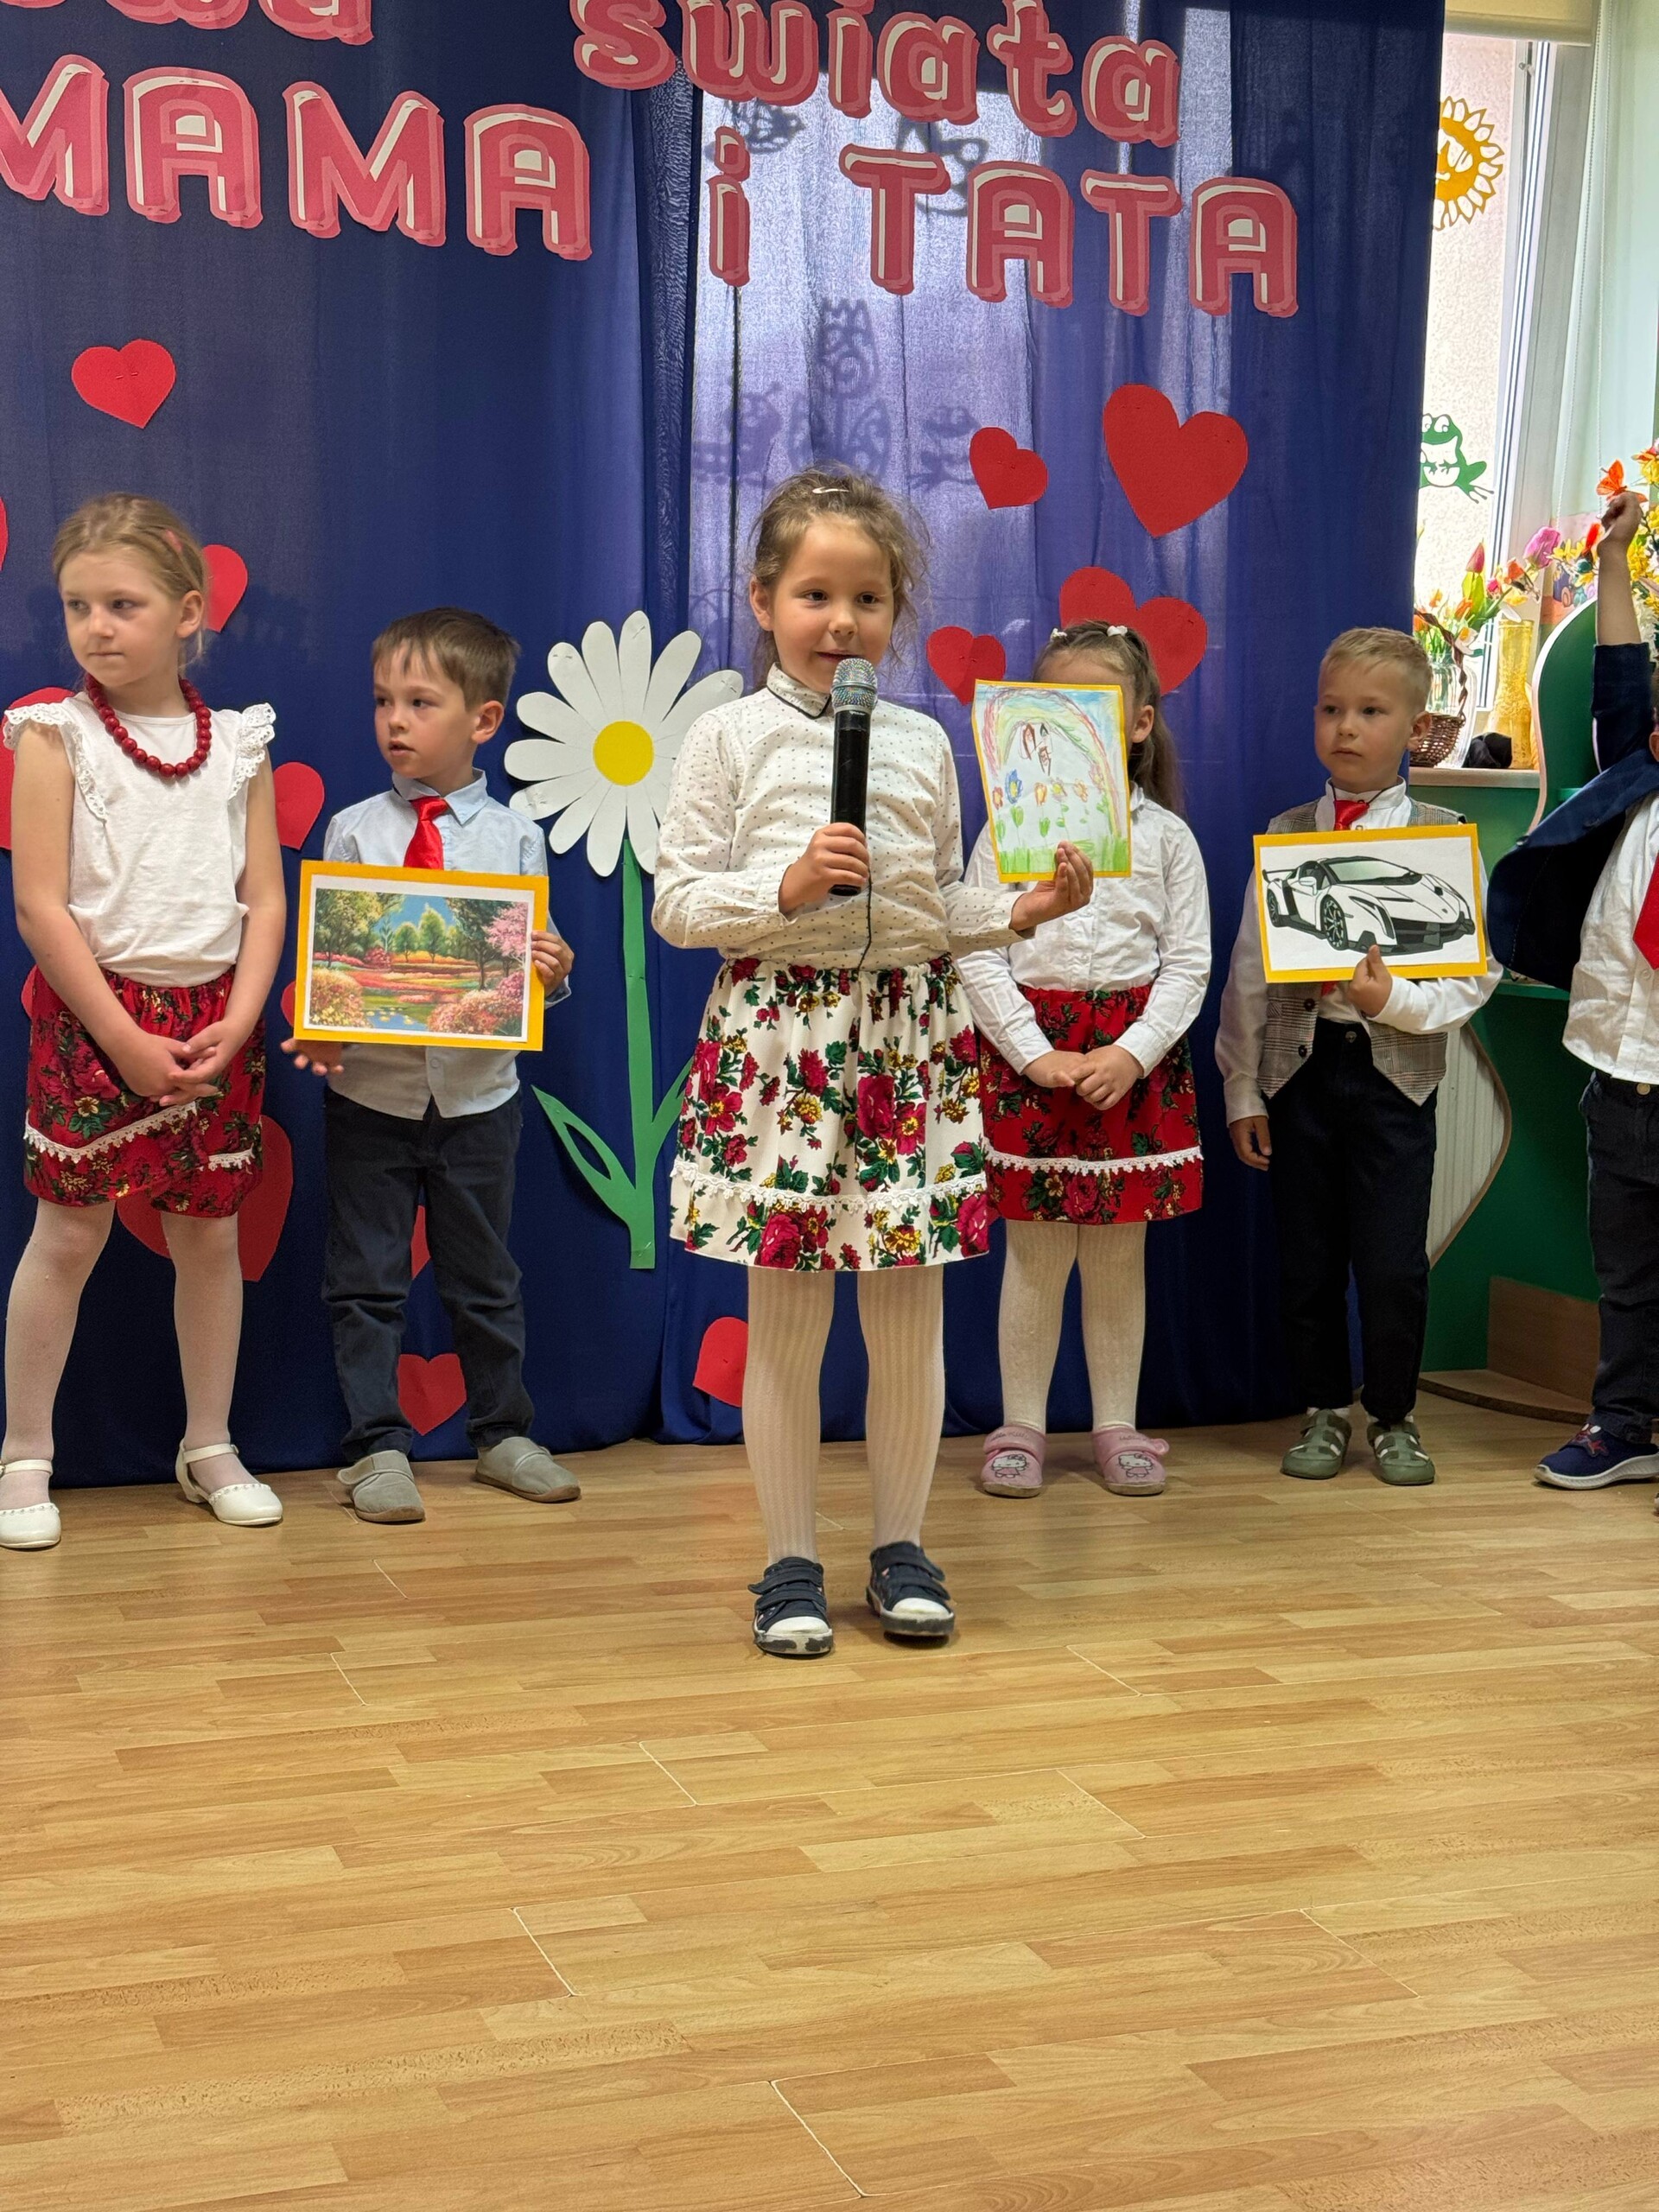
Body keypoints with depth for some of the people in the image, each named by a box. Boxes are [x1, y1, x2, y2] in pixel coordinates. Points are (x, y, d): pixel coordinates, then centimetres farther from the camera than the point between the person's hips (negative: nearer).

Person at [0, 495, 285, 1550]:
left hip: (214, 1021, 3)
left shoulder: (238, 742, 5)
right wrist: (129, 1042, -14)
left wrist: (234, 1025, -10)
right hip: (94, 1014, -3)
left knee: (211, 1232, 8)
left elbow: (266, 901, 3)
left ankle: (211, 1448, 22)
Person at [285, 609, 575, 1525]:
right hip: (368, 1089, 0)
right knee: (366, 1279, 6)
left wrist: (553, 970, -21)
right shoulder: (353, 829, 0)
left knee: (484, 1276, 14)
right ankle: (377, 1447, 17)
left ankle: (502, 1433, 28)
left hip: (477, 1091, 0)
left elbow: (533, 965, 1)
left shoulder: (513, 838, 0)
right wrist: (315, 1030, -16)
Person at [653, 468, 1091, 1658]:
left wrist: (1024, 909, -2)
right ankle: (792, 1561, 15)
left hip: (911, 1031, 3)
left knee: (911, 1316, 6)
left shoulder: (924, 741, 10)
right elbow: (678, 902, -3)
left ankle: (902, 1546, 20)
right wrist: (787, 887, -16)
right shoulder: (730, 737, 0)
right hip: (780, 1031, -3)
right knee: (786, 1319, 2)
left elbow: (945, 904, 15)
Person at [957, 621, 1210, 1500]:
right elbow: (977, 954, -4)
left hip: (1134, 1055, 1)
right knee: (1037, 1254, 3)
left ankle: (1116, 1426, 18)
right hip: (1030, 1050, -1)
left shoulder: (1165, 835, 5)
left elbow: (1188, 963, 1)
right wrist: (1038, 1055, -13)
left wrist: (1130, 1054, -12)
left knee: (1120, 1255, 8)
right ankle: (1021, 1426, 14)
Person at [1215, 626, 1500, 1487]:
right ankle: (1323, 1411, 25)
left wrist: (1397, 1000, -18)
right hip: (1300, 1065, 2)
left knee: (1393, 1263, 0)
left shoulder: (1443, 836, 1)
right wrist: (1242, 1090, 4)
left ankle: (1393, 1418, 19)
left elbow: (1479, 969, -1)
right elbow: (1249, 969, 6)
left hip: (1395, 1069, -2)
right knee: (1305, 1256, 8)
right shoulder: (1286, 833, 6)